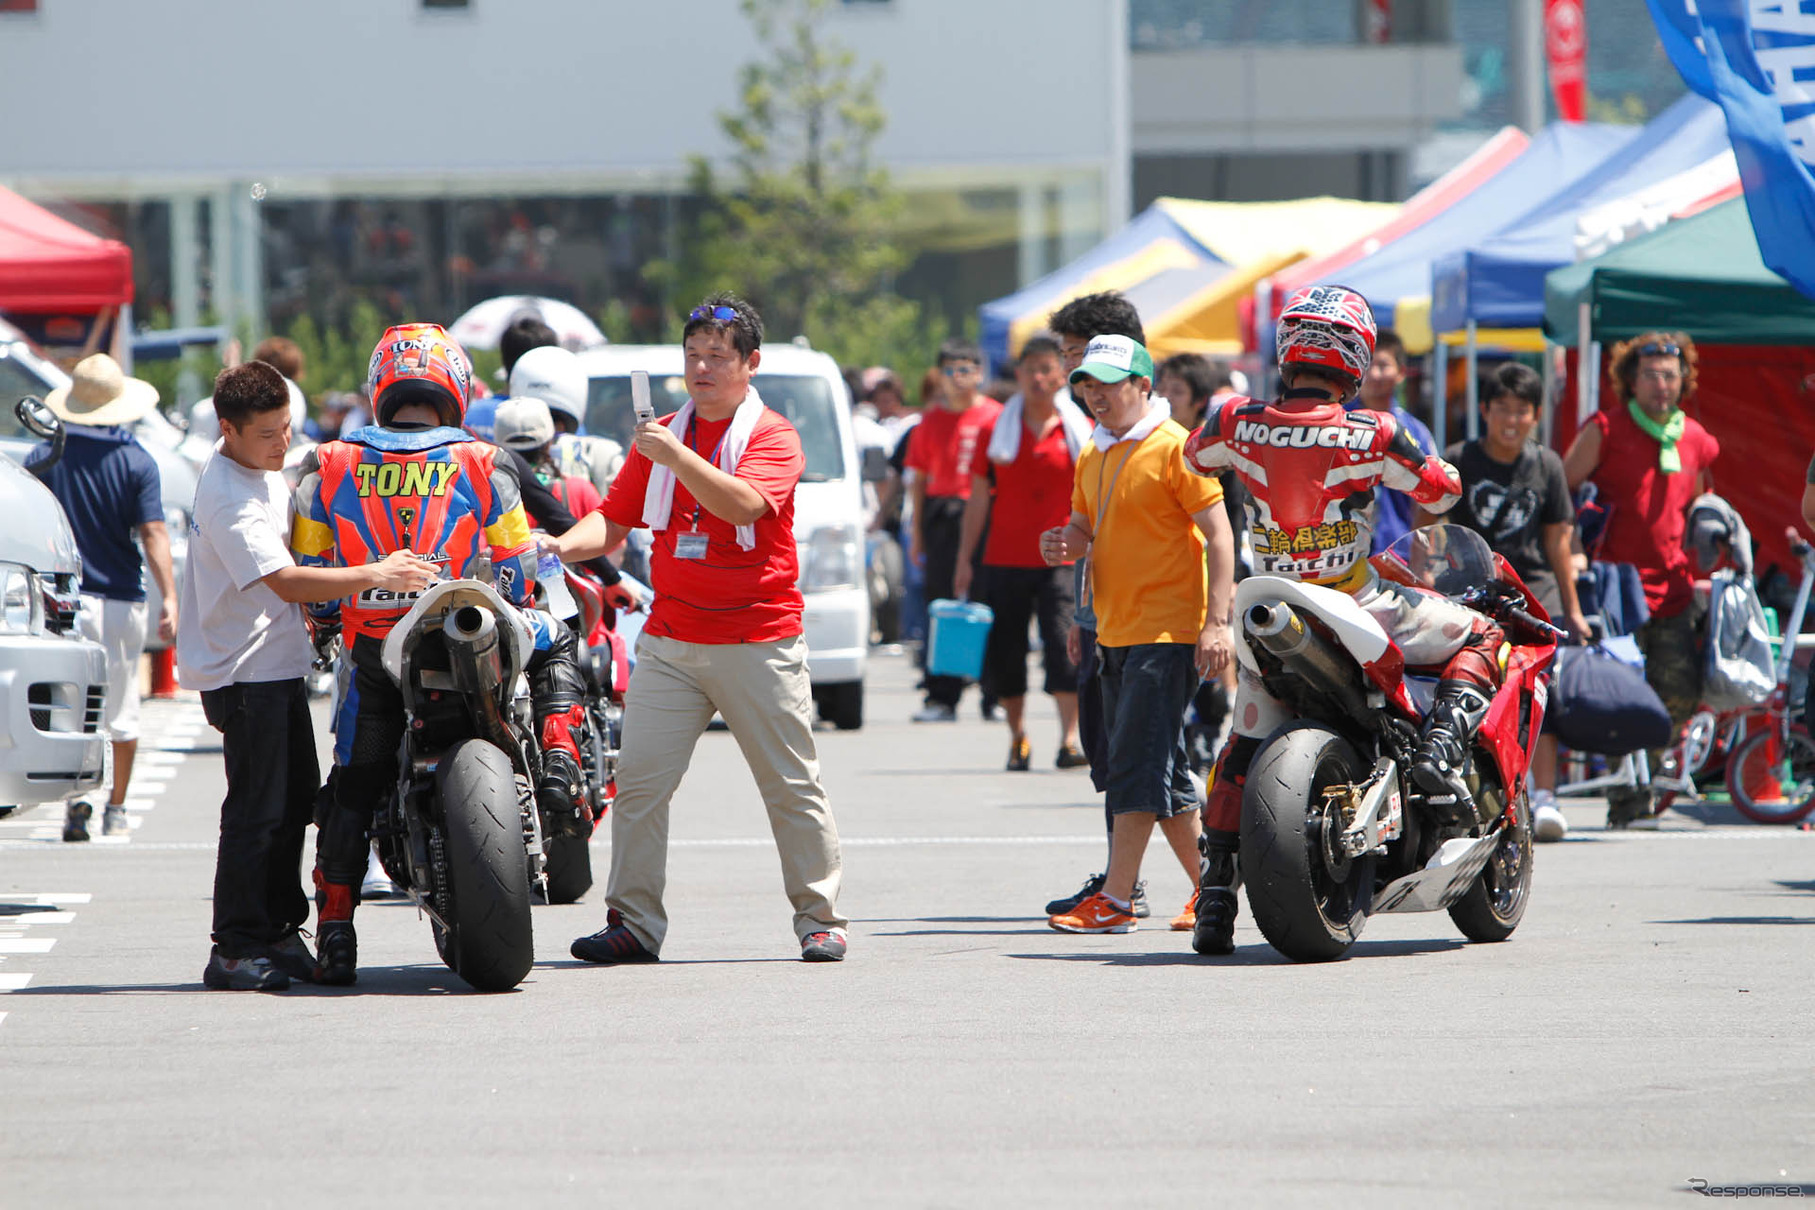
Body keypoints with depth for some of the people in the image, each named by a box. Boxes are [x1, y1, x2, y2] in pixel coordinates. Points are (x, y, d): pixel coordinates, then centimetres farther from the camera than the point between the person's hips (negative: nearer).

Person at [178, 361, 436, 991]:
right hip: (245, 672, -10)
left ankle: (279, 930, 26)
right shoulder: (228, 496, -22)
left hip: (280, 665, 10)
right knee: (257, 809, -11)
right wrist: (373, 575, -36)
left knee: (297, 797, 16)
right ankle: (234, 950, -8)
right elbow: (286, 581, -31)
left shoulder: (263, 468, 9)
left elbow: (295, 538, 30)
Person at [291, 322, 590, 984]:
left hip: (373, 654, 1)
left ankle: (335, 928, 6)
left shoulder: (329, 467, 0)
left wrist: (326, 615, 25)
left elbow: (307, 577, 4)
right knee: (556, 640, 26)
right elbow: (518, 575, 0)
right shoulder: (481, 465, -3)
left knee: (354, 788, 14)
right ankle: (557, 762, 8)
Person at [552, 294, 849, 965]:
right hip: (670, 643, 5)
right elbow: (614, 520, 12)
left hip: (759, 644, -4)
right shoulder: (659, 436, 13)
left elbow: (742, 504, -22)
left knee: (792, 788, 0)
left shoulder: (772, 436, -4)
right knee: (638, 782, -4)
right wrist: (561, 545, -7)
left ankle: (821, 920, 8)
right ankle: (633, 922, -1)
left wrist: (675, 456, -28)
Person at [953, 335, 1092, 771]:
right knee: (1007, 652, 6)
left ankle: (1069, 740, -17)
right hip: (1006, 558, 2)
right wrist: (965, 558, 7)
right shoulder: (996, 430, 6)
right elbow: (979, 497, 9)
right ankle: (1017, 739, 22)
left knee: (1066, 645, -15)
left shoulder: (1080, 431, 4)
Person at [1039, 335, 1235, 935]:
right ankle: (1209, 886, 20)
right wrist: (1067, 544, 0)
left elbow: (1218, 532, -13)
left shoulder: (1174, 447, -10)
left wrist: (1217, 621, -20)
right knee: (1162, 772, 12)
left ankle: (1115, 901, -14)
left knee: (1138, 764, -12)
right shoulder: (1093, 457, 15)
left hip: (1167, 631, -9)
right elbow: (1087, 527, 26)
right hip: (1116, 632, 9)